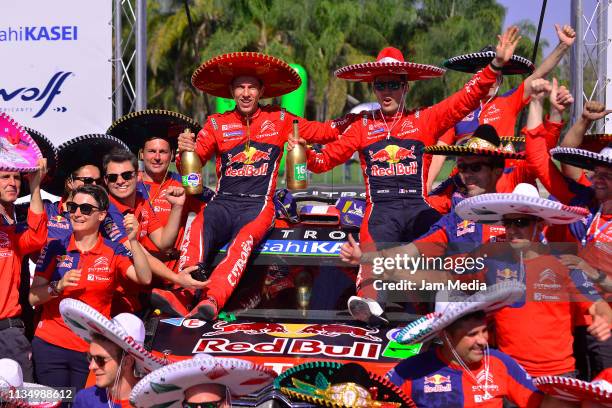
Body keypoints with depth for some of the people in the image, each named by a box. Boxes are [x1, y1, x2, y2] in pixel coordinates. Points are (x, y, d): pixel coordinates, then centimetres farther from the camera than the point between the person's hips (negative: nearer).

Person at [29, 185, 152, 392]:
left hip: (92, 349, -1)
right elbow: (33, 297, 1)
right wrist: (58, 286, -18)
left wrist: (133, 240, -24)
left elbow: (144, 278, -14)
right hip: (50, 344, 1)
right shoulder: (55, 248, 3)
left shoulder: (113, 252, 1)